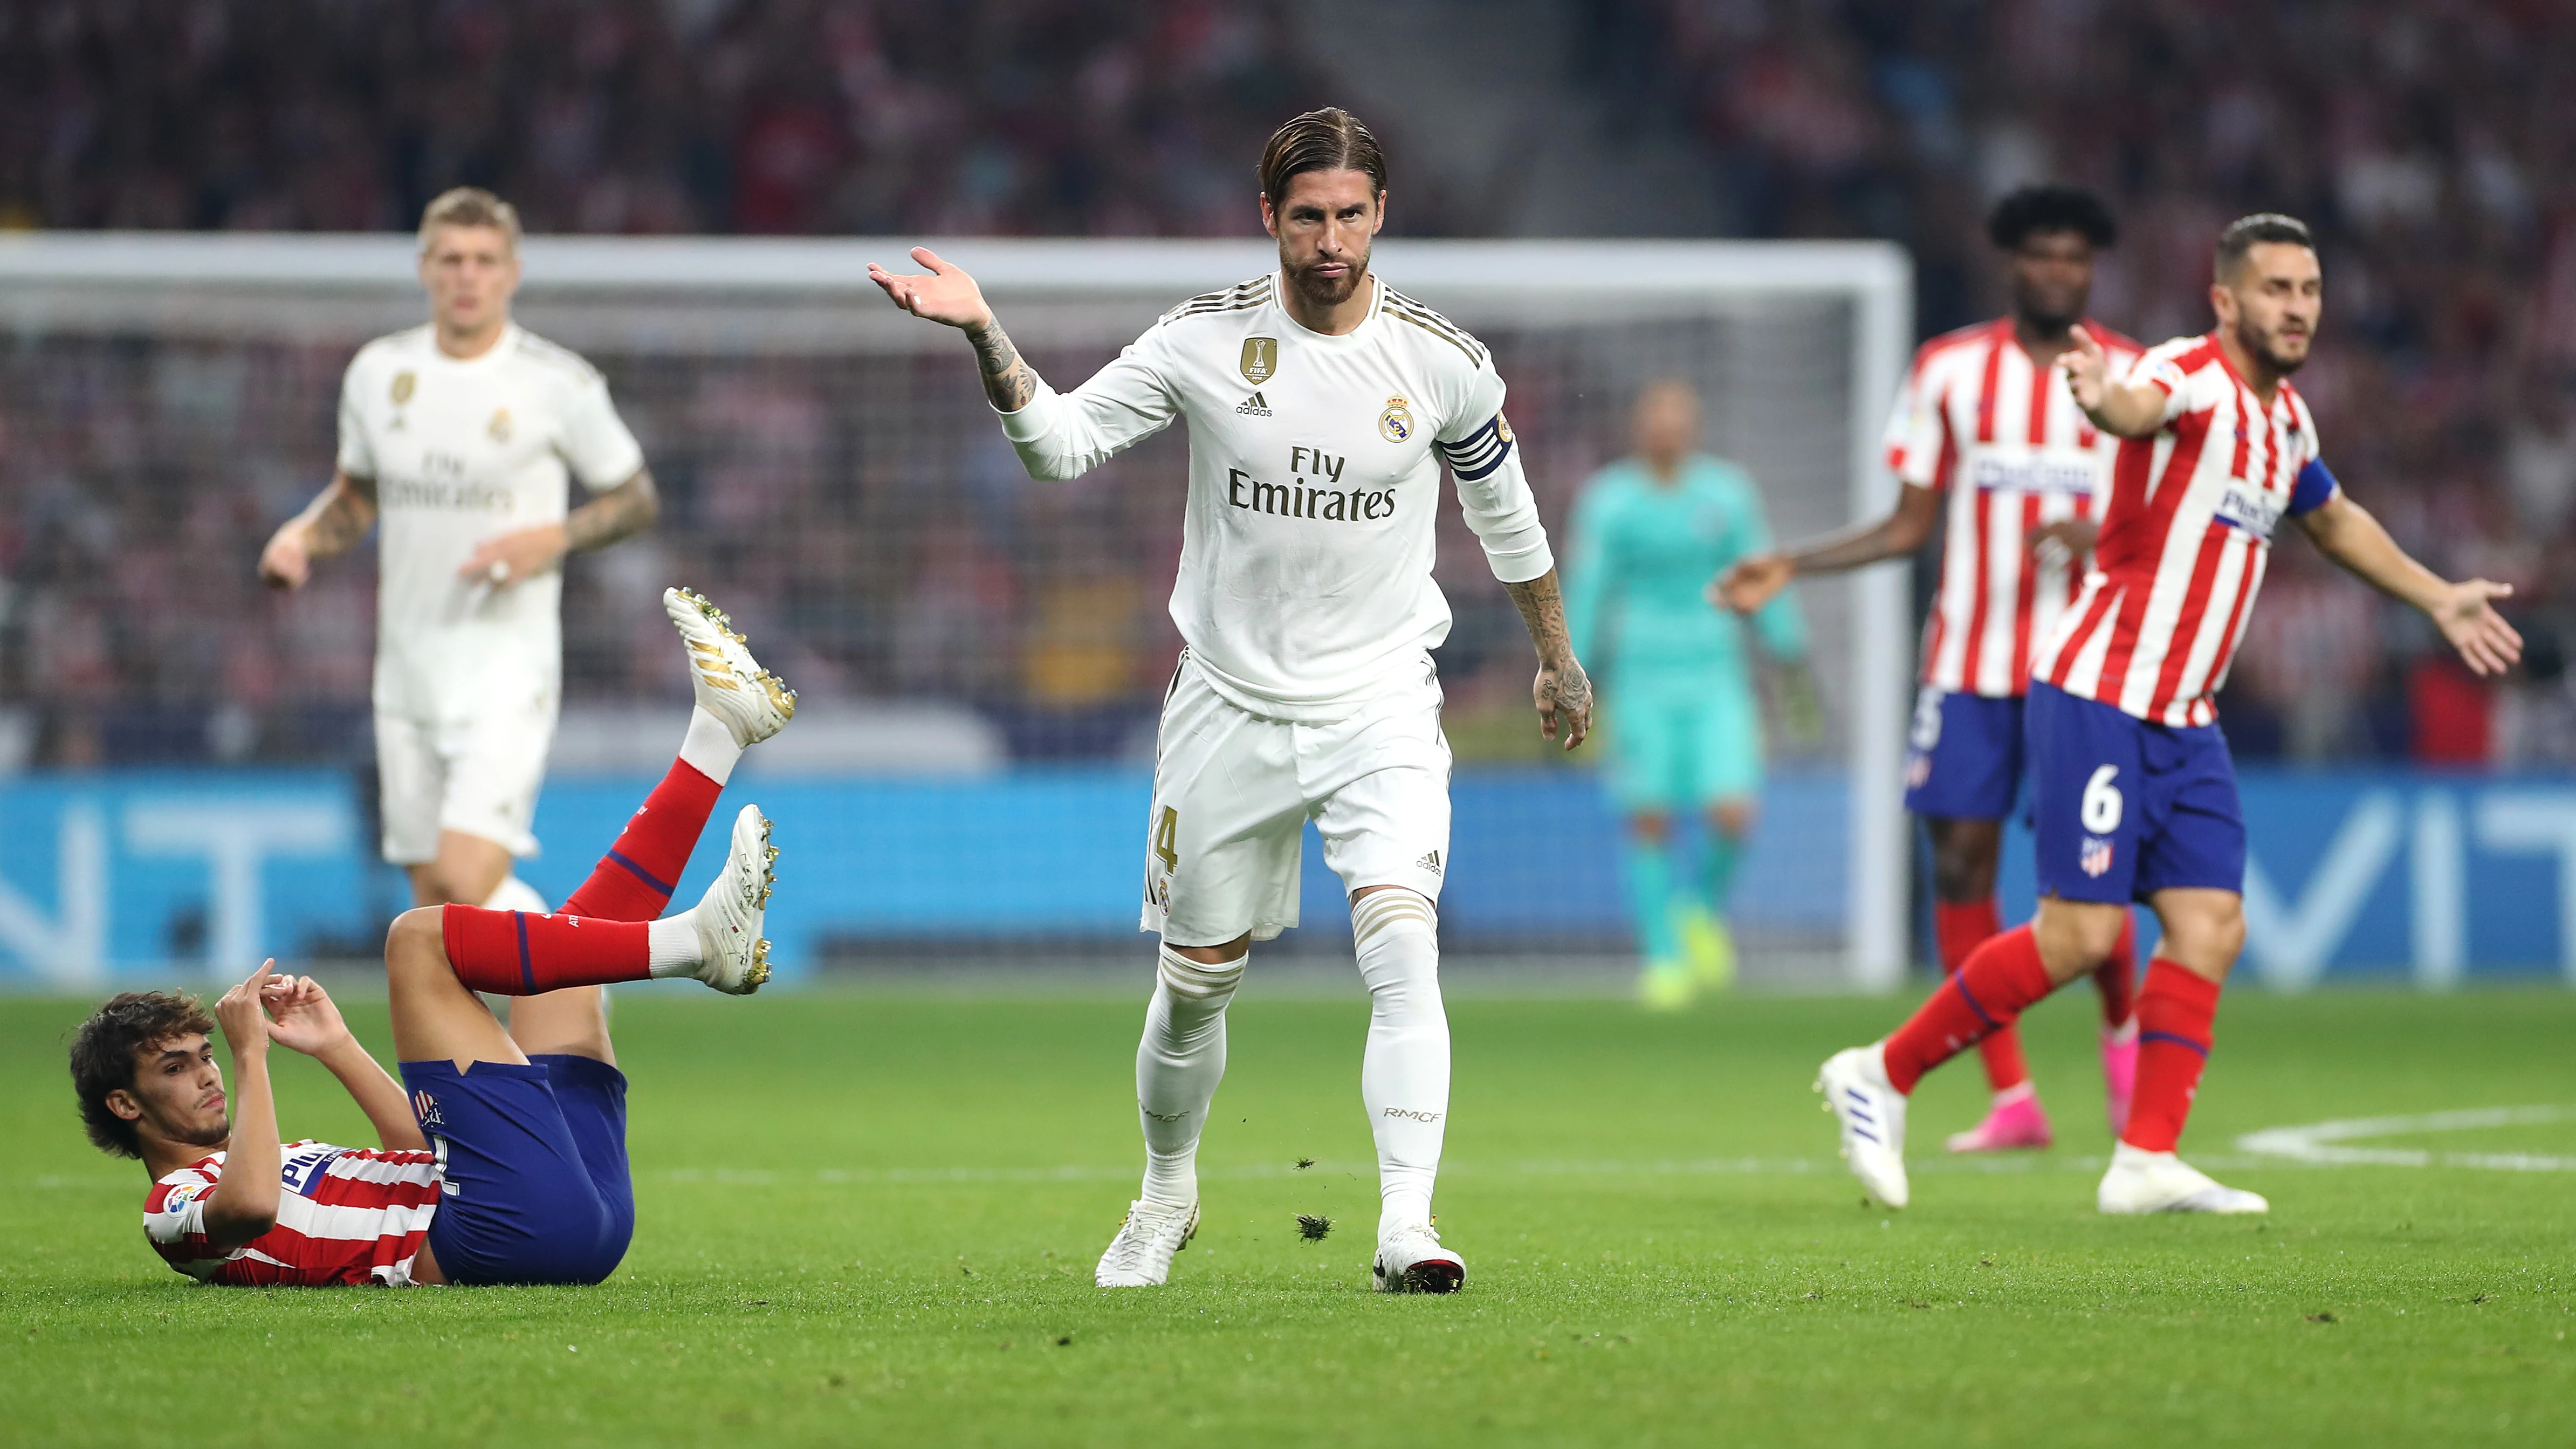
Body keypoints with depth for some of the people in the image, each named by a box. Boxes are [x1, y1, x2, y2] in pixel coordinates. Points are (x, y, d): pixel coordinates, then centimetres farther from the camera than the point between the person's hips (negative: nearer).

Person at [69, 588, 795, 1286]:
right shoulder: (177, 1209, 4)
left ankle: (718, 730, 8)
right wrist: (250, 1056, -11)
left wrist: (335, 1047, 25)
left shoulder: (291, 1162, 32)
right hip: (507, 1232, -9)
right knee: (420, 936, -12)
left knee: (564, 943, 24)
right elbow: (249, 1205, -20)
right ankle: (695, 940, -19)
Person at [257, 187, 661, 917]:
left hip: (508, 671, -5)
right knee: (431, 899, 8)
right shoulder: (378, 372, 5)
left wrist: (552, 540, -16)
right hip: (408, 669, 5)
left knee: (470, 882, -20)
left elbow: (638, 498, 2)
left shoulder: (558, 384, -7)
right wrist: (302, 535, -1)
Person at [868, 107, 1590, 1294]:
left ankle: (1405, 1227, -28)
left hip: (1379, 705, -1)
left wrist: (1557, 659, 21)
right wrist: (983, 334, -24)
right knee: (1194, 983, 10)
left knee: (1401, 942, -23)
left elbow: (1504, 510, 12)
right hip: (1230, 704, 1)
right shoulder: (1206, 340, -6)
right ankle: (1166, 1195, 36)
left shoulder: (1442, 362, -5)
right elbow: (1061, 441, -8)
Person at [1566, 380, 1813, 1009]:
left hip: (1716, 678, 1)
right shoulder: (1609, 501, -1)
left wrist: (1793, 667, 10)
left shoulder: (1727, 492, 4)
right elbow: (1586, 590, 2)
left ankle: (1703, 909, 19)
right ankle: (1663, 955, 8)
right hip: (1641, 680, -1)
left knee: (1732, 813, -11)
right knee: (1648, 819, -5)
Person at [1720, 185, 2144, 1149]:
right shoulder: (1949, 370, 6)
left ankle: (2123, 1031, 22)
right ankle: (2011, 1099, 2)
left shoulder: (2131, 377, 2)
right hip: (1968, 662, 2)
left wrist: (2098, 536, -18)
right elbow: (1910, 524, 12)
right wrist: (1789, 569, 4)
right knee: (1961, 861, -5)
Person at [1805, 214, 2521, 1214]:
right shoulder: (2192, 375, -13)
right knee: (2081, 934, -11)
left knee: (2211, 927, -2)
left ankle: (2147, 1162, 0)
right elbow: (2140, 408, -39)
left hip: (2185, 719, 8)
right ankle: (1882, 1076, 3)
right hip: (2101, 698, -8)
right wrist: (2104, 399, -63)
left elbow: (2332, 519, 36)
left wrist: (2439, 599, 39)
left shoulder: (2286, 417, 14)